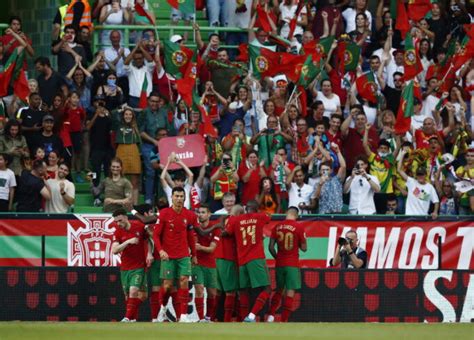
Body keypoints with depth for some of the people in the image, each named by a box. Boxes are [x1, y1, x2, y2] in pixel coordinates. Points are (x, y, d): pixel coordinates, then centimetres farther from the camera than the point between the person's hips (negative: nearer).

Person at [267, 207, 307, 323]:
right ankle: (283, 321, -7)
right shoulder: (299, 227, -8)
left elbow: (271, 247, 2)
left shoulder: (277, 227, 3)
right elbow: (304, 248, -5)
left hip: (280, 264, 4)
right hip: (293, 264, -4)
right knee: (290, 291, -2)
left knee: (279, 290, 18)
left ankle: (270, 315, 8)